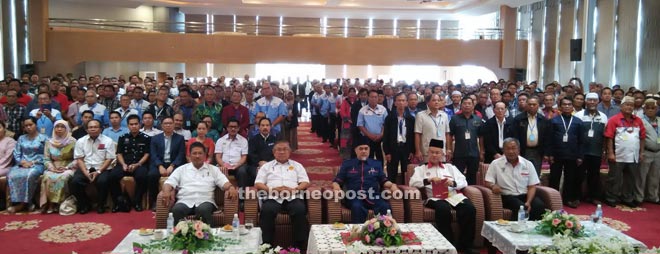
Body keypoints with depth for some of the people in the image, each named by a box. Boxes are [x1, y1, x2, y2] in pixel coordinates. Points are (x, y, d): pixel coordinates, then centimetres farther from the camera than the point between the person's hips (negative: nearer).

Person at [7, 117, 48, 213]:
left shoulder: (43, 138, 7)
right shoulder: (21, 138, 19)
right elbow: (16, 154, 12)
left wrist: (33, 163, -11)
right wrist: (22, 162, -8)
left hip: (37, 164, -4)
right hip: (22, 164, 4)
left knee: (29, 176, -37)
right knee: (11, 176, -29)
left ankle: (23, 203, -26)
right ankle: (17, 202, -26)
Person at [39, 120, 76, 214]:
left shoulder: (72, 141, 1)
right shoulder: (49, 142, 11)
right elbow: (46, 159, 8)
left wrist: (66, 167, -15)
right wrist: (52, 168, -11)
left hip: (68, 168, -3)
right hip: (53, 168, 3)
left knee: (63, 177, -35)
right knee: (47, 177, -30)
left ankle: (56, 203, -24)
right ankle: (48, 203, -25)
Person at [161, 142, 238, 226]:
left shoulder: (213, 169, 20)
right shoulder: (181, 169, 22)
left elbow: (224, 182, 9)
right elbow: (170, 182, 12)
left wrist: (231, 188, -15)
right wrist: (166, 192, -12)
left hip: (205, 201, -1)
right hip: (185, 202, 1)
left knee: (204, 210, -37)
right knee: (177, 210, -34)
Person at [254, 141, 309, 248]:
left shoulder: (297, 165, 25)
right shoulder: (266, 166, 23)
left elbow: (305, 182, 13)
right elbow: (258, 184, 12)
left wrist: (294, 189, -8)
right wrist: (272, 189, -8)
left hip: (293, 197, 0)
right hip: (273, 197, 0)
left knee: (300, 210, -33)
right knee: (267, 210, -34)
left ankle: (299, 245, -23)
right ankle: (267, 245, -25)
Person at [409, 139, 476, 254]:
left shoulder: (450, 167, 27)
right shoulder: (421, 168, 20)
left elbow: (463, 182, 17)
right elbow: (413, 182, 2)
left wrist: (453, 183, -6)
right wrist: (429, 180, -12)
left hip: (454, 195, 3)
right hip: (435, 197, -3)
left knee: (470, 209, -27)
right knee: (443, 209, -38)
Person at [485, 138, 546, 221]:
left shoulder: (528, 164, 7)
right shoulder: (496, 164, 2)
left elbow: (532, 187, 4)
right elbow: (488, 182, 2)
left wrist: (528, 202, -13)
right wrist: (493, 185, -24)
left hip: (525, 195, 3)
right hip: (507, 196, -3)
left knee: (539, 205, -27)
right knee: (521, 207, -34)